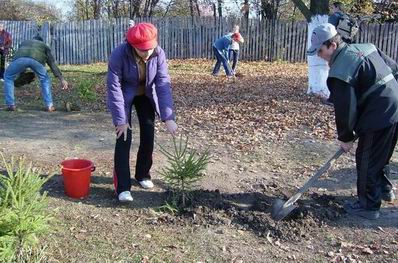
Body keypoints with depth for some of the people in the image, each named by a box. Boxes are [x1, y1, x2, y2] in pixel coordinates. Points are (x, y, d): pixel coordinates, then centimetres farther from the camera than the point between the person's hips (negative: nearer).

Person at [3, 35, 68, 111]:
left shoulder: (24, 43, 46)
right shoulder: (44, 46, 38)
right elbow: (53, 64, 27)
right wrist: (62, 79, 20)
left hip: (21, 58, 1)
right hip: (36, 59, -1)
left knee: (8, 77, 26)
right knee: (45, 79, 25)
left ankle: (11, 105, 20)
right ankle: (49, 106, 16)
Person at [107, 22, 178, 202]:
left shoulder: (158, 54, -25)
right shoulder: (118, 55, -33)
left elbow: (163, 84, -26)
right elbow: (114, 87, -28)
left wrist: (168, 117, -32)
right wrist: (120, 120, -28)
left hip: (146, 96, 3)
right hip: (125, 96, -3)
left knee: (148, 135, 2)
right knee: (124, 136, -12)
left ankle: (143, 174, 24)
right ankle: (122, 187, -9)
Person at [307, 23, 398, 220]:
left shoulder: (340, 71, -19)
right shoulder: (365, 48, 8)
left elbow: (345, 109, -16)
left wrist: (345, 137, -3)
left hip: (378, 117, -9)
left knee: (367, 161, 4)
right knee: (381, 155, 25)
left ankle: (368, 206, 16)